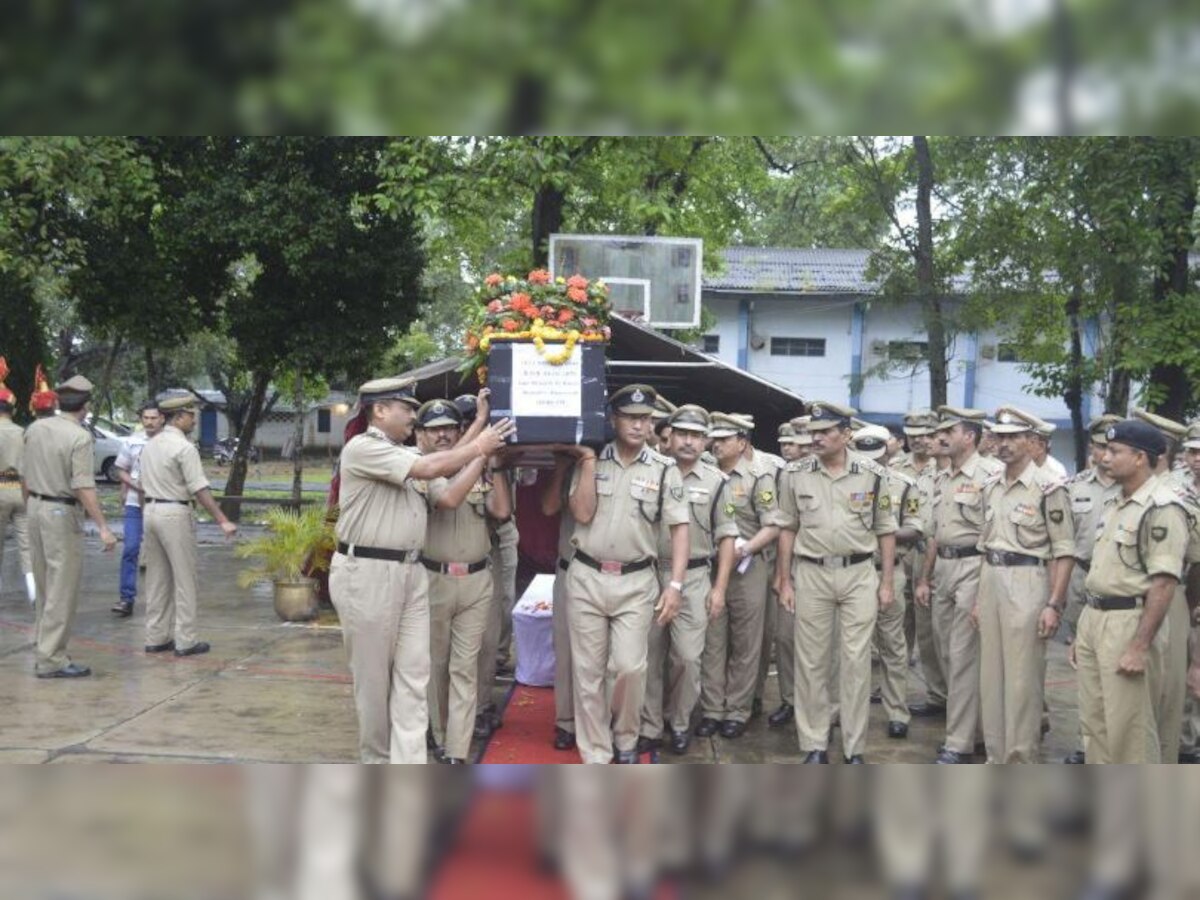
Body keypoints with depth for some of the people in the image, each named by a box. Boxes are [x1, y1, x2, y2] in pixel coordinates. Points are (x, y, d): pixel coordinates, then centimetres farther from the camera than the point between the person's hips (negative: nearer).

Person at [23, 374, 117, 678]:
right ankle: (51, 659, 0)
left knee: (44, 585, 18)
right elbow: (83, 487, -21)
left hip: (35, 508, 8)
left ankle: (46, 645, 29)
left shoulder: (35, 429, 5)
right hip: (62, 513, -7)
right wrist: (103, 528, -20)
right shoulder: (80, 437, -15)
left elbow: (25, 477, 10)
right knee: (62, 589, -1)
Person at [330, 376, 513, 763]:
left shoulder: (405, 453, 17)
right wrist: (477, 448, -8)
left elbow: (445, 467, 10)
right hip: (367, 573, -8)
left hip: (411, 571, 8)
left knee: (413, 674, 1)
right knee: (373, 676, 6)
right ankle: (376, 760, 22)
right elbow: (428, 468, -18)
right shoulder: (362, 448, -11)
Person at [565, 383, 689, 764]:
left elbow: (679, 528, -2)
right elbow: (582, 514, -8)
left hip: (636, 582, -1)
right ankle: (596, 758, 15)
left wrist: (675, 584, -11)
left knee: (630, 667, -8)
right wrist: (589, 460, -10)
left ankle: (625, 738, 20)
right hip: (586, 578, 1)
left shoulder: (664, 469, 0)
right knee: (588, 671, 5)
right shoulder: (590, 462, 3)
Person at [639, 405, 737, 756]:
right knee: (649, 656, 6)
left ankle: (679, 723, 20)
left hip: (694, 579, 0)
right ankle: (650, 728, 16)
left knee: (687, 657, 0)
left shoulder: (715, 482, 2)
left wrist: (719, 588, -2)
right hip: (649, 575, 1)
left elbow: (726, 537, 4)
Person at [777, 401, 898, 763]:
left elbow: (885, 530, 4)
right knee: (811, 662, 6)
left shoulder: (873, 475, -2)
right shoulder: (795, 474, 0)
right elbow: (788, 529, 6)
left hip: (859, 574, -1)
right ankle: (814, 745, 16)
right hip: (810, 574, 1)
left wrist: (887, 582, 1)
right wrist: (785, 581, 3)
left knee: (857, 662, 3)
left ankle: (854, 748, 13)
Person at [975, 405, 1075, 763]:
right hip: (990, 582, 7)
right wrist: (979, 597, 16)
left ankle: (1020, 759, 7)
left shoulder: (1048, 489, -10)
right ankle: (996, 754, 22)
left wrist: (1054, 604, -15)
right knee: (990, 674, 12)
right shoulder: (991, 488, 12)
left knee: (1023, 677, -2)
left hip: (1027, 584, -7)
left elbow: (1064, 552, -10)